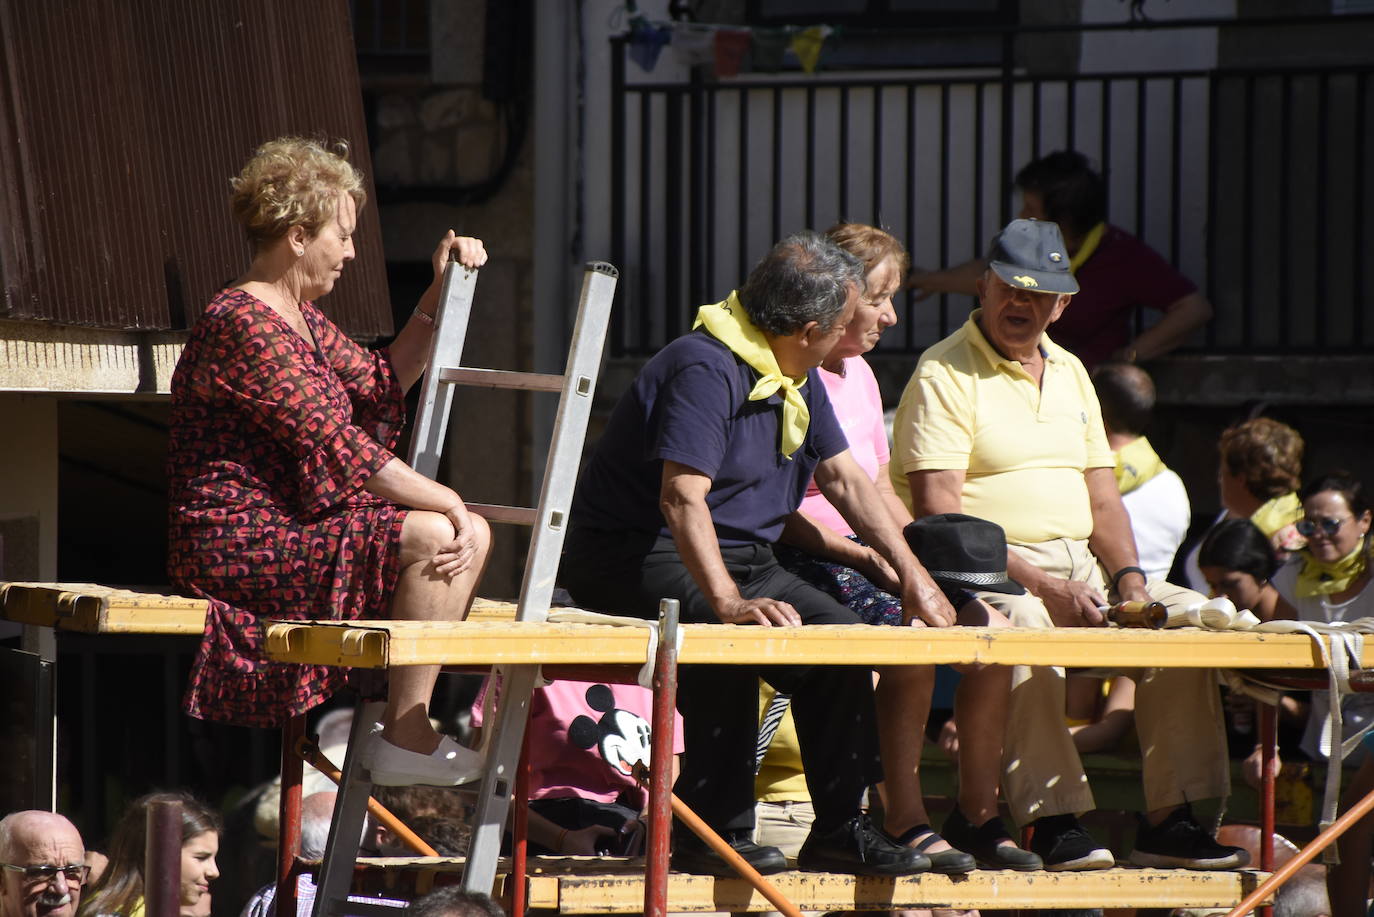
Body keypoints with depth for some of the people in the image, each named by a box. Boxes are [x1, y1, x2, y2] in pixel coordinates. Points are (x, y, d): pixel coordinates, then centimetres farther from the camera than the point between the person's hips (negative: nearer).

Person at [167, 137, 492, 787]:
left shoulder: (299, 318, 16)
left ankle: (387, 707, 13)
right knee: (435, 537, -23)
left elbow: (380, 388, 25)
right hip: (236, 547, -11)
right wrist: (447, 502, -19)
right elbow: (337, 446, -22)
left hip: (287, 529, 11)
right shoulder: (243, 324, -19)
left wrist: (438, 294, 17)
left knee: (471, 535, 13)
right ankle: (406, 740, -18)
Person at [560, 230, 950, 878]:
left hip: (741, 558, 9)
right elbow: (682, 497, -31)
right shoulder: (705, 368, -21)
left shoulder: (797, 377, 10)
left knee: (841, 634, -9)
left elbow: (843, 477, 18)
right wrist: (730, 603, -41)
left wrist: (910, 572, 8)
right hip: (638, 556, -9)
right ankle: (715, 834, -27)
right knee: (740, 637, -34)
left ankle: (839, 830, -1)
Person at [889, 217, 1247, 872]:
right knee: (1024, 625, -39)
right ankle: (1053, 824, -39)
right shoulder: (944, 375, -5)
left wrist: (1128, 577, -1)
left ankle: (1169, 819, -12)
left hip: (1079, 567, 7)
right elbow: (938, 512, -15)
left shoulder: (1070, 374, 19)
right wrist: (1038, 583, -21)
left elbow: (1102, 500, 19)